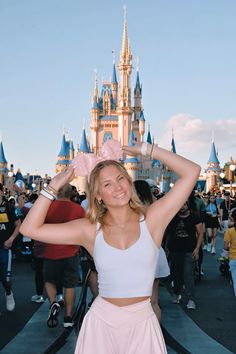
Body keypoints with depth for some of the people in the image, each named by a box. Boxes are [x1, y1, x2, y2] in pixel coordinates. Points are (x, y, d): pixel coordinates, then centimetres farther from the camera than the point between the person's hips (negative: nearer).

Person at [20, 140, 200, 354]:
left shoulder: (151, 220, -6)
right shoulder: (90, 230, -3)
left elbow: (191, 172, -11)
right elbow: (30, 228, -6)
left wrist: (145, 150, -8)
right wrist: (55, 186, -7)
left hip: (142, 322, 0)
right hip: (101, 321, 1)